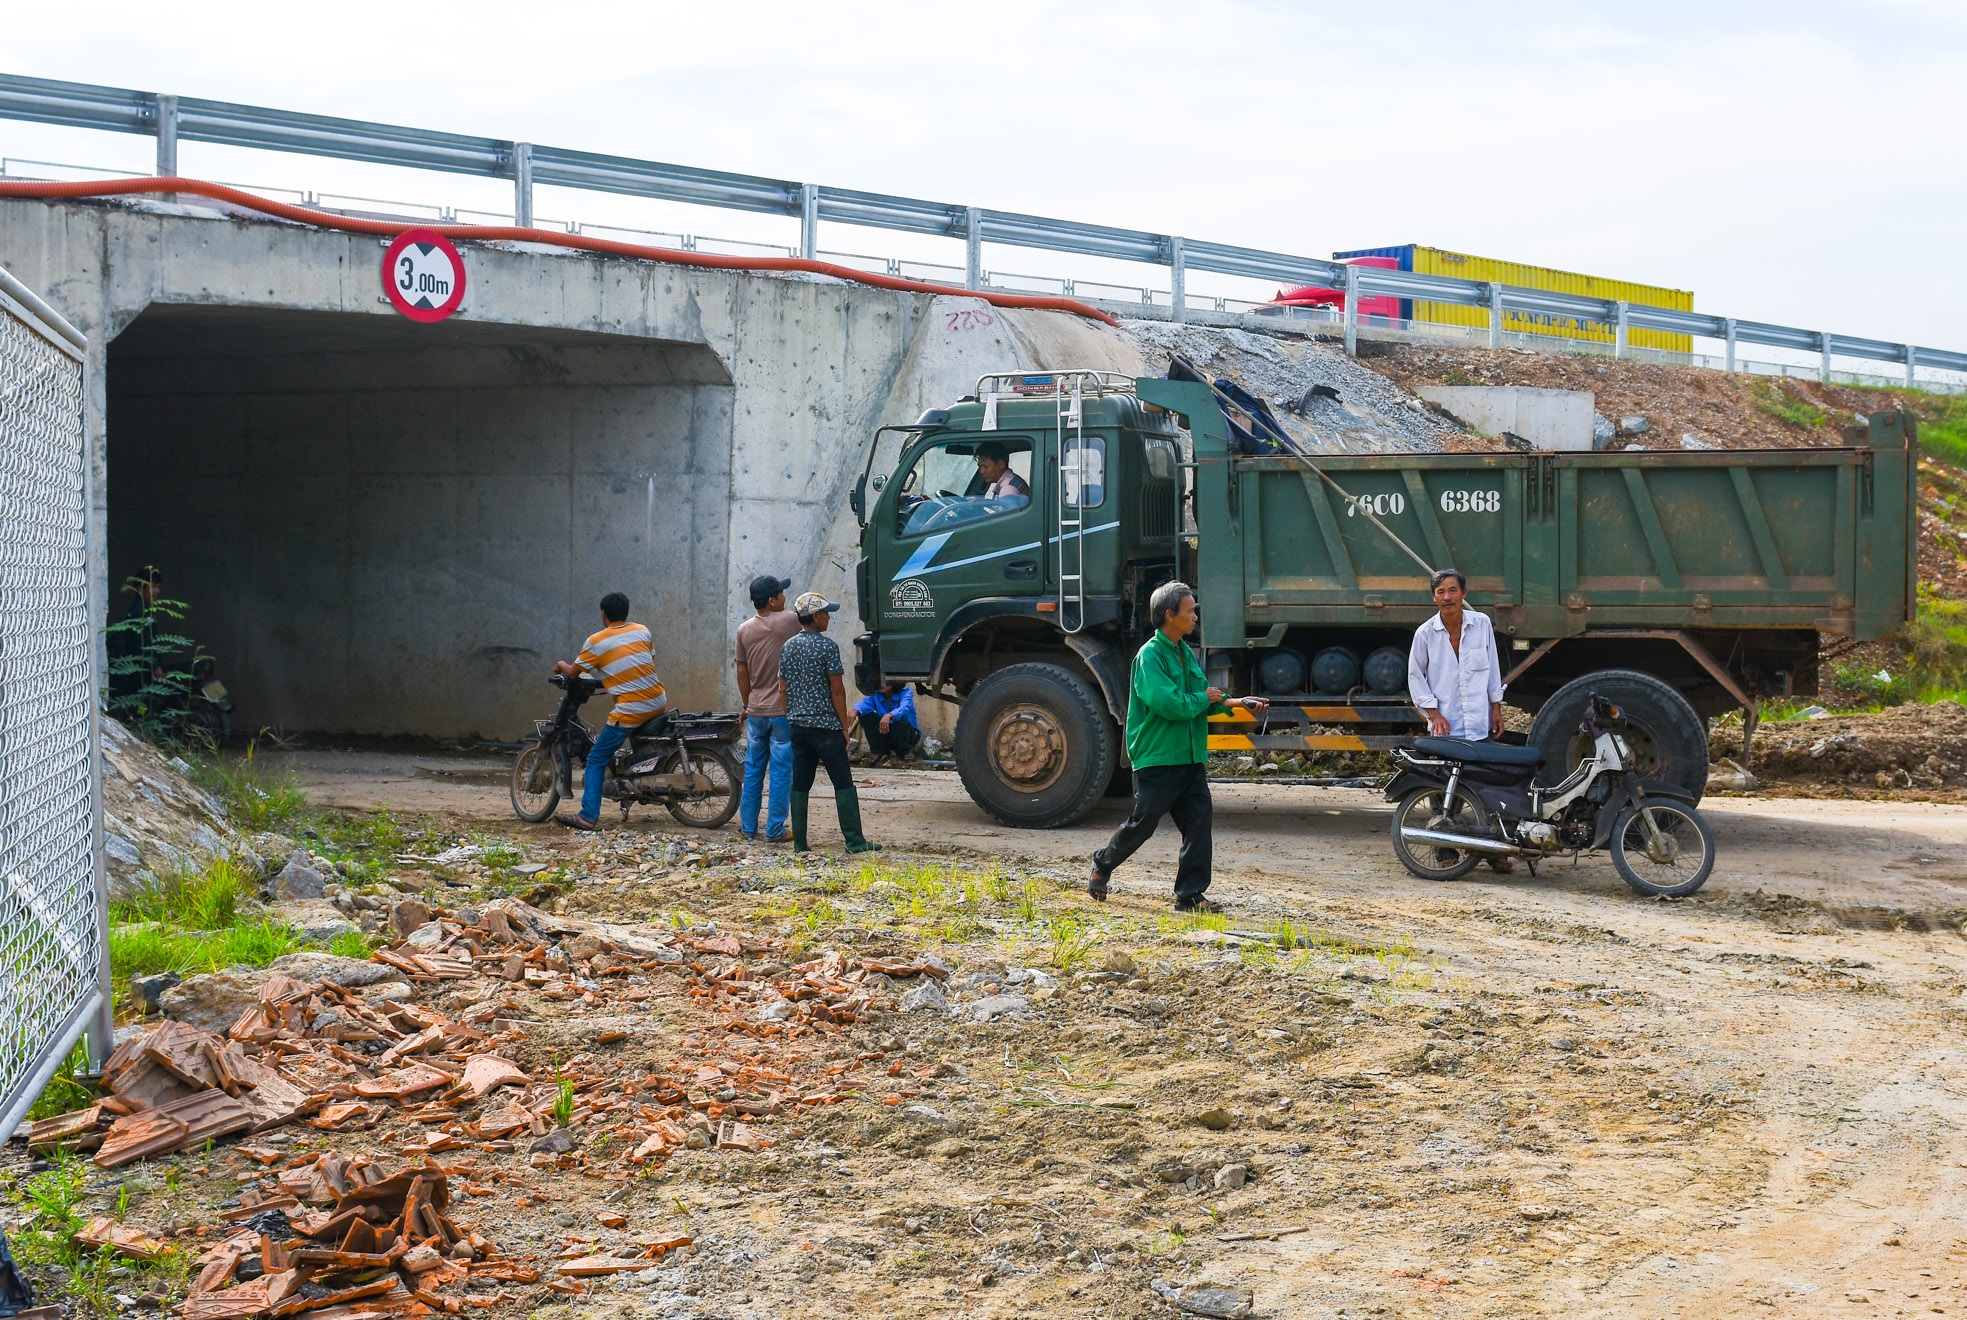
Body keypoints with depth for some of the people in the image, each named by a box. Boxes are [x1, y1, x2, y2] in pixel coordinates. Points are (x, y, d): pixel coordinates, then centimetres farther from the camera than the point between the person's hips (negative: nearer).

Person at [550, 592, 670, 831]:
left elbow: (573, 673, 4)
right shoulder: (643, 631, 10)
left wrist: (560, 665, 26)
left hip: (629, 711, -6)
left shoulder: (596, 642, -3)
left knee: (596, 761, 4)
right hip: (659, 705, 6)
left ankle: (589, 817, -3)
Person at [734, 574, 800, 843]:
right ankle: (775, 830, 2)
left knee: (753, 770, 13)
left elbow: (742, 672, 9)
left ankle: (748, 826, 18)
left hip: (756, 711, 4)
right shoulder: (789, 622, -11)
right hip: (784, 710, -4)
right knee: (781, 772, 1)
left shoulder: (744, 630, 3)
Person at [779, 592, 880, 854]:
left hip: (798, 725, 6)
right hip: (825, 725, -6)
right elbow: (837, 689, -11)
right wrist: (844, 725, -5)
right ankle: (854, 840, -1)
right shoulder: (827, 646, -10)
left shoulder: (788, 648, 9)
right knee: (843, 783, -1)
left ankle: (799, 843, 6)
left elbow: (784, 688, 12)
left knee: (799, 784, 7)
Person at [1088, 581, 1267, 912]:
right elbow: (1169, 704, -25)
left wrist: (1238, 703, 6)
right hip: (1156, 758, -8)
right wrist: (1205, 698, -10)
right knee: (1143, 822, 2)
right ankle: (1101, 866, 27)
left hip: (1190, 757, 8)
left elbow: (1204, 698, 19)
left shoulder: (1185, 652, 13)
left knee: (1199, 817, -1)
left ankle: (1190, 894, 4)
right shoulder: (1150, 656, -15)